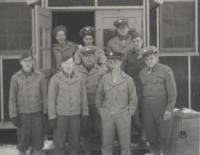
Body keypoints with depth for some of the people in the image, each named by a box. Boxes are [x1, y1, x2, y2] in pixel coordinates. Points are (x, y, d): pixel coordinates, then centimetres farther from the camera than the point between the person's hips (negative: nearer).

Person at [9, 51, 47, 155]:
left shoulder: (39, 77, -3)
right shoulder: (15, 78, -5)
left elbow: (44, 95, 2)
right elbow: (12, 98, -2)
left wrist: (45, 113, 1)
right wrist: (14, 116, -6)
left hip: (37, 113, 1)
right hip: (22, 114, -1)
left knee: (38, 138, 4)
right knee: (23, 138, 6)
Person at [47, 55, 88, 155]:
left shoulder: (79, 79, 0)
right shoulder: (55, 79, -10)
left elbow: (83, 98, 6)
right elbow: (51, 99, -9)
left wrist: (85, 115, 3)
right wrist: (52, 117, -13)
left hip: (75, 115, 3)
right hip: (60, 114, -3)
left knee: (74, 141, 8)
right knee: (59, 141, 1)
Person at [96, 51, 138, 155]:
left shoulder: (128, 79, -4)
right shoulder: (104, 79, 1)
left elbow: (133, 99, 2)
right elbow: (99, 96, 12)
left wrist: (129, 113, -3)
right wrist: (101, 111, 6)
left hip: (123, 115, -2)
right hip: (107, 116, 2)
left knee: (125, 144, 4)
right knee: (106, 144, 6)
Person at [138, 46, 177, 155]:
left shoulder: (165, 70, -6)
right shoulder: (142, 73, 9)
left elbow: (172, 91, -9)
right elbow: (141, 91, 11)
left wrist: (169, 109, -14)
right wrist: (139, 109, 6)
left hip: (162, 107, -4)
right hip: (146, 108, 4)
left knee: (164, 133, 2)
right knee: (150, 133, 8)